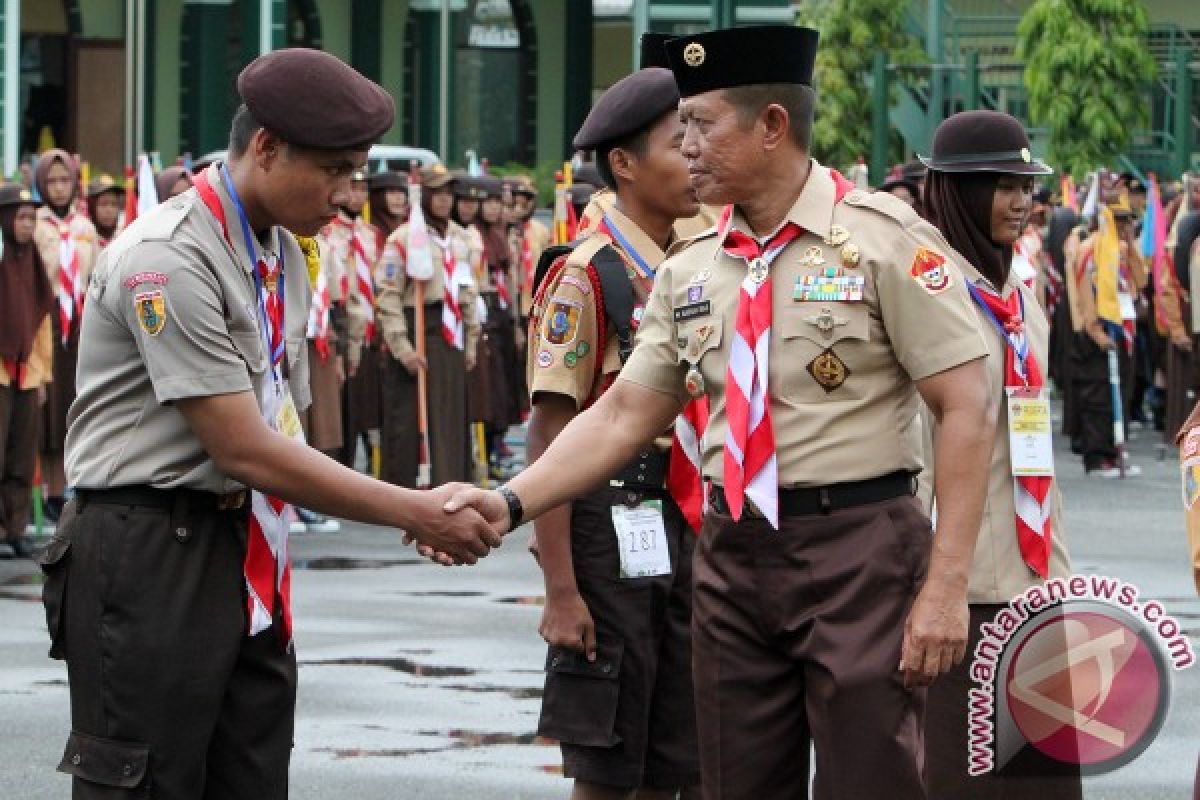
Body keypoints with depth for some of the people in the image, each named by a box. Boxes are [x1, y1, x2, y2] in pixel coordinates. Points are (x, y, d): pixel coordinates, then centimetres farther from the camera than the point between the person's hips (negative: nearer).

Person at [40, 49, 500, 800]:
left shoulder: (284, 253, 11)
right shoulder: (168, 259, -17)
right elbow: (244, 451, -19)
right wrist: (417, 513, -16)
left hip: (247, 559, 8)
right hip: (151, 559, -8)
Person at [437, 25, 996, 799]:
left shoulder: (883, 239, -7)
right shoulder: (690, 274, 10)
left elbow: (968, 410, -10)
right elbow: (624, 415, 11)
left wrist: (945, 586, -16)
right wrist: (511, 503, -4)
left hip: (859, 553, -6)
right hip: (733, 554, 6)